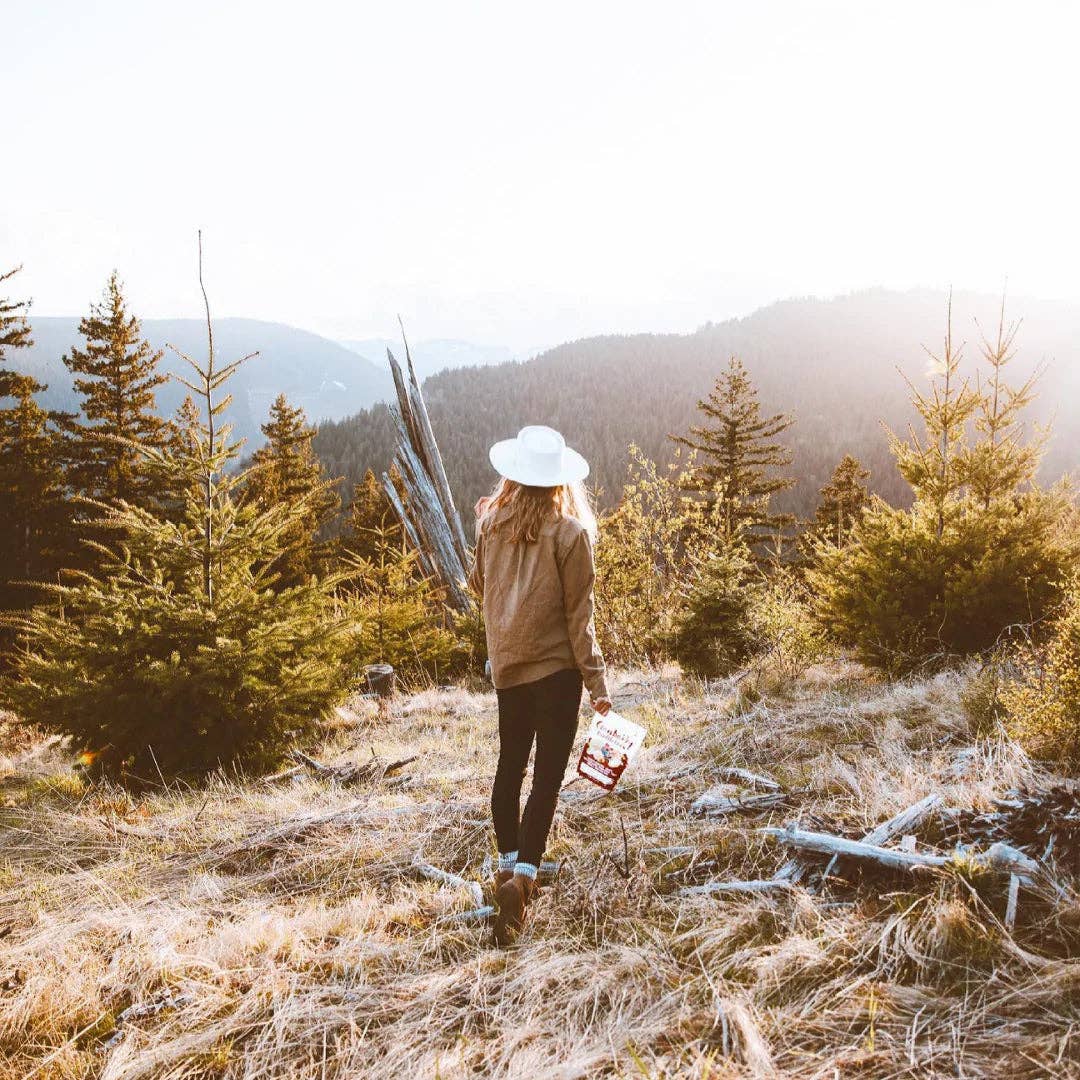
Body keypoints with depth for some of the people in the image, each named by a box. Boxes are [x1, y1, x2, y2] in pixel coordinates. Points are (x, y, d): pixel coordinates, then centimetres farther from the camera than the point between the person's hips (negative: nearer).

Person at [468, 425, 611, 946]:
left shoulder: (491, 523, -1)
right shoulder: (570, 532, -12)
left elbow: (477, 584, 15)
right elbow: (579, 613, -11)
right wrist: (595, 678, -5)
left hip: (506, 664, 4)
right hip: (555, 666, -4)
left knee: (511, 764, 19)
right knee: (547, 775, -1)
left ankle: (508, 864, 29)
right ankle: (522, 876, -14)